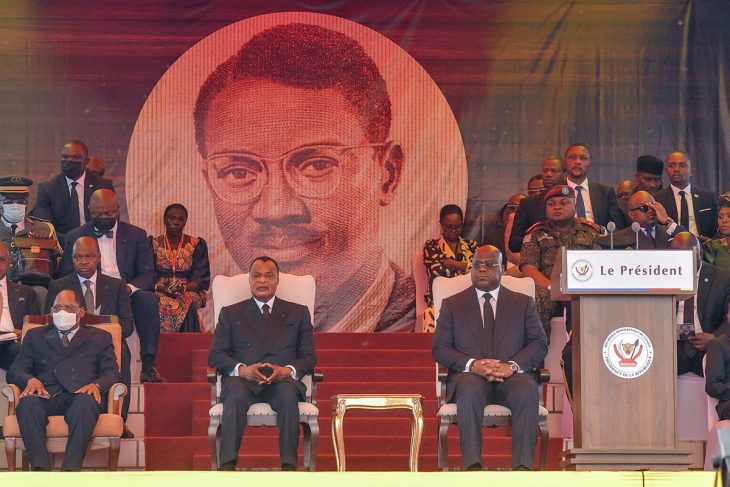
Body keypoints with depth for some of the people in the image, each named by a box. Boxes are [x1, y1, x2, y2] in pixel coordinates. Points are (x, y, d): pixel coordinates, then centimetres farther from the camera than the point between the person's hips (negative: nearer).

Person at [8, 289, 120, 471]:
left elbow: (111, 372, 12)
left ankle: (71, 468, -49)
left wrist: (97, 385, -12)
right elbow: (15, 370, 18)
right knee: (27, 402, -35)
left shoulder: (100, 338, 26)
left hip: (81, 396, -1)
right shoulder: (36, 336, 30)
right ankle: (41, 468, -45)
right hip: (47, 397, 1)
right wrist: (30, 380, -7)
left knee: (86, 401, -39)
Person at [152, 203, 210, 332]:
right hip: (160, 293, 0)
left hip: (188, 293, 0)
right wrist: (161, 288, -16)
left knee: (186, 306, -35)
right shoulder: (154, 245, 11)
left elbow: (202, 279, 3)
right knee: (160, 306, -34)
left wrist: (183, 288, -16)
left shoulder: (197, 245, 10)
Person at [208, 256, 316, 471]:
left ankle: (289, 467, -39)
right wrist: (242, 369, -11)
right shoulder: (230, 313, 21)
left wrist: (288, 371, -10)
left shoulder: (298, 313, 22)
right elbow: (215, 356, 10)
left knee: (288, 393, -36)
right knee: (236, 393, -36)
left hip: (283, 381, 0)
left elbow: (309, 357, 13)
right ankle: (227, 466, -41)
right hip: (244, 380, 0)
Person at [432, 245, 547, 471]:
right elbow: (439, 348, 6)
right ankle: (472, 466, -43)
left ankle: (523, 467, -42)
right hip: (470, 375, -1)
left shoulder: (523, 303, 19)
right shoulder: (452, 304, 17)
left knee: (526, 391, -35)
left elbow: (539, 344, 7)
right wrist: (473, 365, -14)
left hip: (511, 376, 1)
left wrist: (512, 366, -13)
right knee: (470, 390, -37)